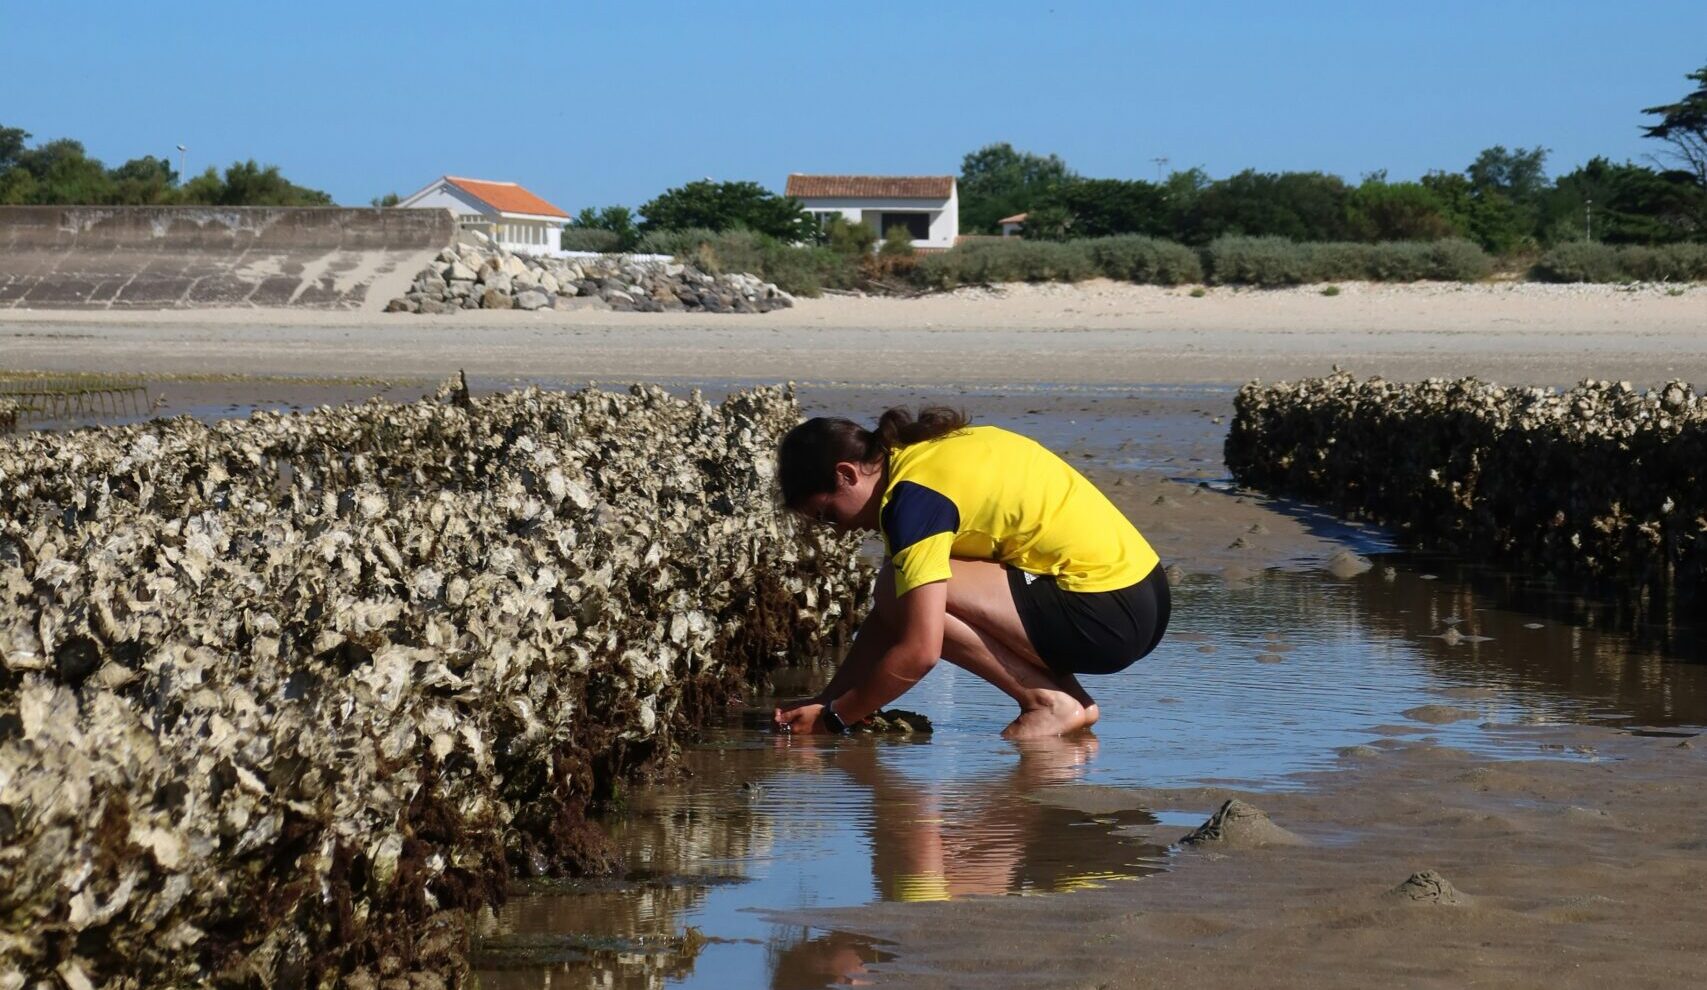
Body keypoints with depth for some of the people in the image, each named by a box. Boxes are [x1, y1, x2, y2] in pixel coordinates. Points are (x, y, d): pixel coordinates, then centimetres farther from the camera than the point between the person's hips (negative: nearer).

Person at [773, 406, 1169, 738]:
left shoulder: (912, 498, -15)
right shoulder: (930, 451, 14)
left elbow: (919, 651, -20)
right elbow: (888, 616, 19)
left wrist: (833, 716, -7)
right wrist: (827, 698, 14)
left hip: (1107, 612, -10)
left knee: (900, 591, -14)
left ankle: (1050, 701, -6)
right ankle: (1067, 697, 8)